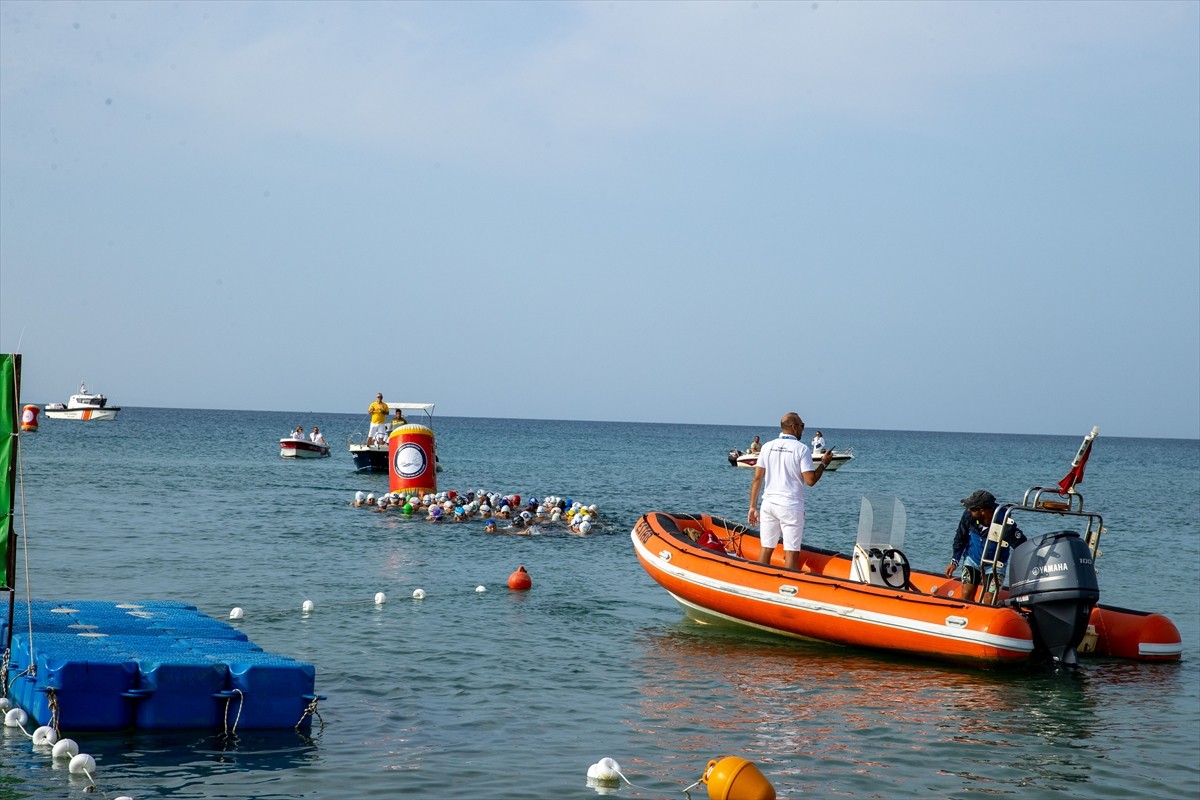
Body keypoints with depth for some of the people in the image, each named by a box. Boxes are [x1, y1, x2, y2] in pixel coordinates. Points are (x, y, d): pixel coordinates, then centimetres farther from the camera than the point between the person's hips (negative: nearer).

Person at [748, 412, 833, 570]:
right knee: (791, 552, 0)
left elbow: (757, 478, 4)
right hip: (791, 506, -4)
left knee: (766, 549, 9)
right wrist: (824, 463, 4)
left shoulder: (767, 446, 6)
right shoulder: (801, 449, -7)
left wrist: (753, 507, 8)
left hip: (769, 504, 4)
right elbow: (810, 480, -11)